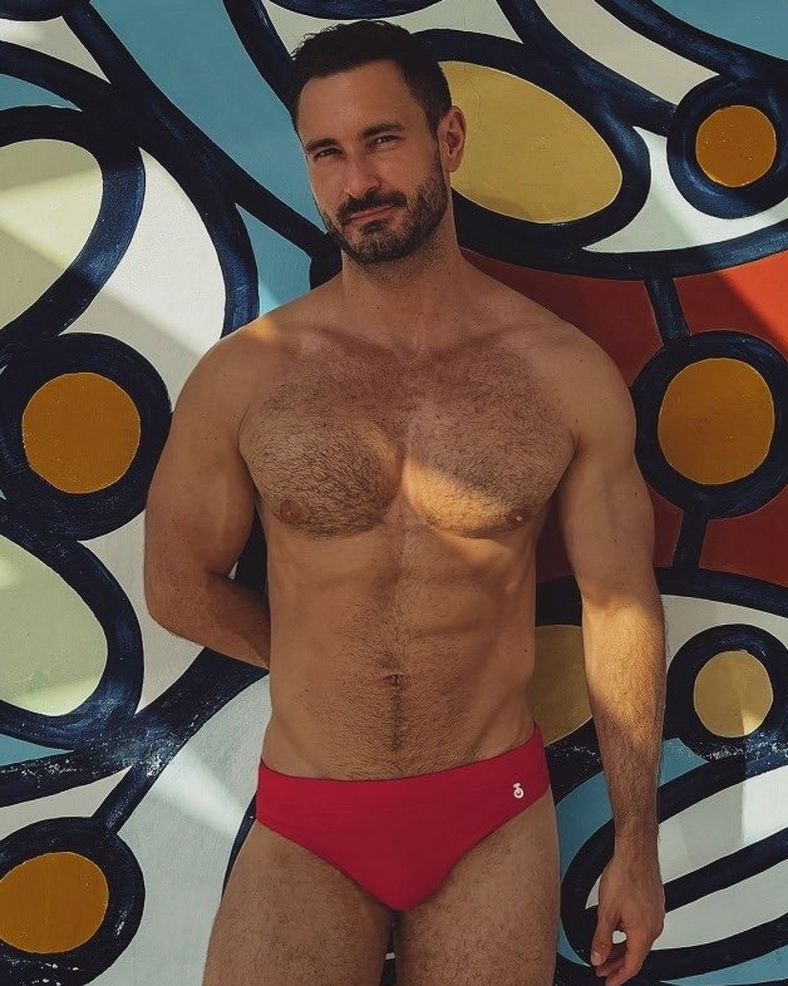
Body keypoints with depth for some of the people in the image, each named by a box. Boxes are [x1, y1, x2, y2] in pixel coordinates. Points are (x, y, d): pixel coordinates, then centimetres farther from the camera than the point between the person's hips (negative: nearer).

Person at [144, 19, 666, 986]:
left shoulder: (570, 375, -7)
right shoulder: (241, 375, -9)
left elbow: (621, 612, -1)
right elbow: (179, 587, 4)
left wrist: (636, 849, 3)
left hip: (498, 823, 1)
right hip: (307, 832, 0)